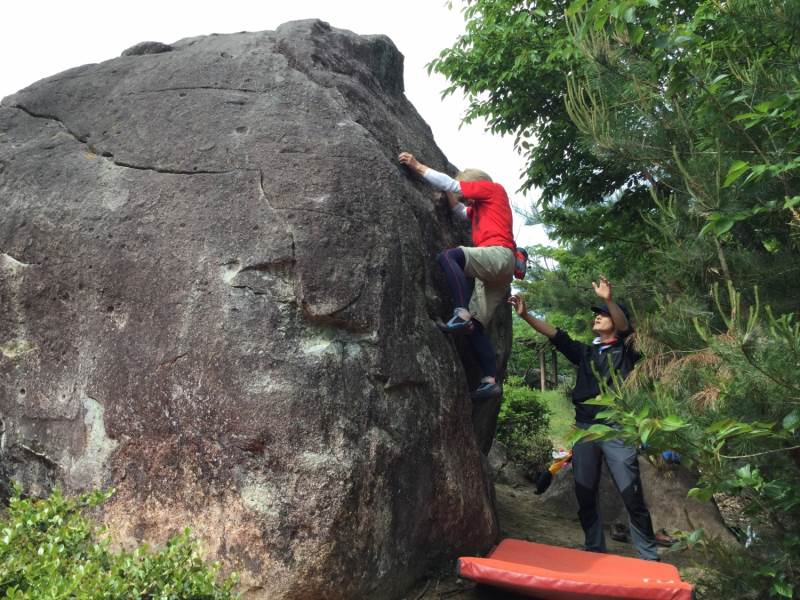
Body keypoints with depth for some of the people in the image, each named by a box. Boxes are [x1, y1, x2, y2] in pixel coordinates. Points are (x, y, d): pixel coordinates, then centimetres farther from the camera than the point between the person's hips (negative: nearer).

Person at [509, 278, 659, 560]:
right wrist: (525, 315, -7)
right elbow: (555, 335, 6)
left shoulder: (625, 350, 6)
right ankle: (595, 551, 23)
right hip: (584, 428, 5)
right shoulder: (585, 352, 17)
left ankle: (649, 557, 11)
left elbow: (624, 327, -15)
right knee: (585, 495, 8)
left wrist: (608, 299, -34)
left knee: (632, 495, -4)